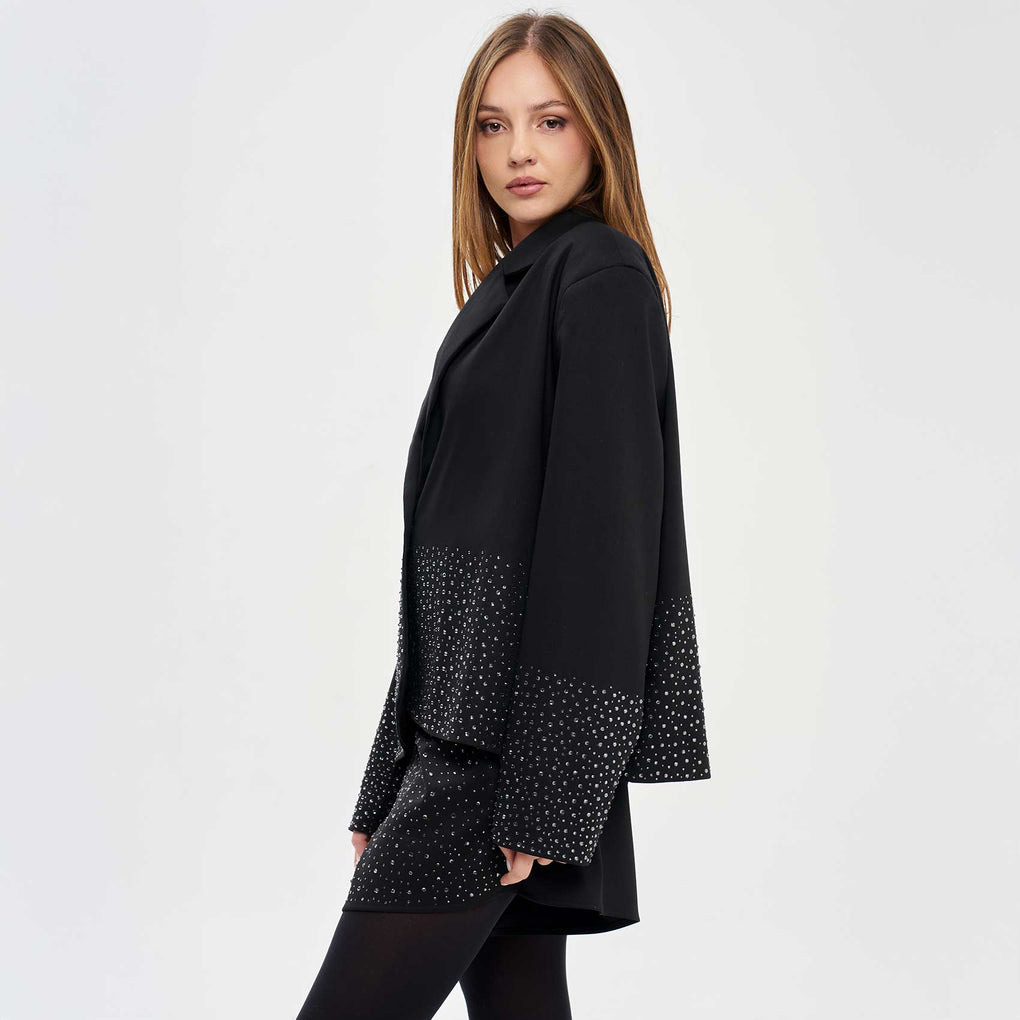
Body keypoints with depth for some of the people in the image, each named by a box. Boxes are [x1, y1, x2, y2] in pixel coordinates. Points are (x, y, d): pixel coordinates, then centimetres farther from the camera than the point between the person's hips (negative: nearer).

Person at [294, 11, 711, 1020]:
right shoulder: (509, 289, 19)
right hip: (469, 729, 9)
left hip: (521, 735, -9)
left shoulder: (601, 276, -7)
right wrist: (389, 794, 15)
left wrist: (543, 787, -20)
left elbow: (600, 528, -16)